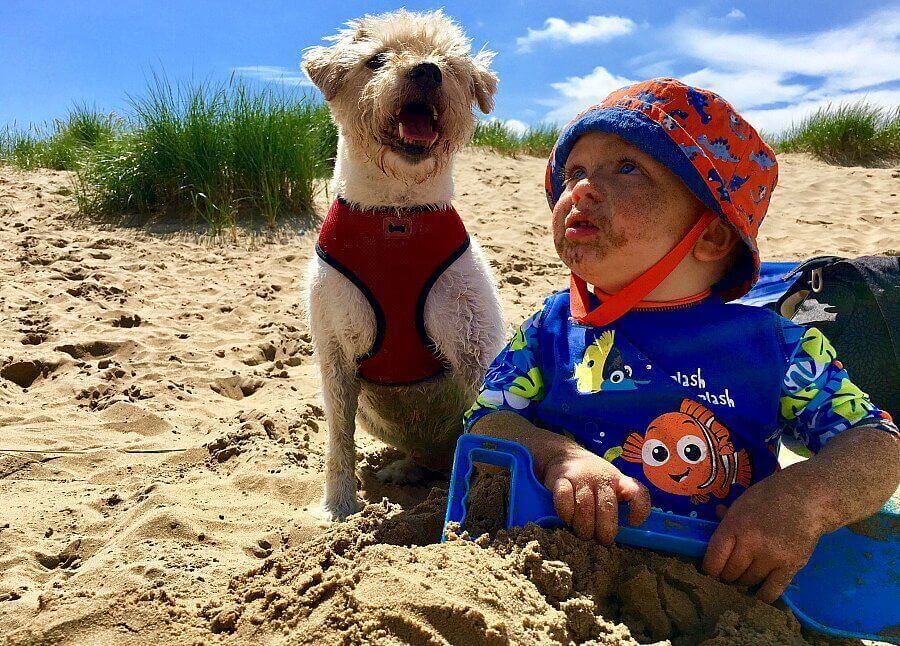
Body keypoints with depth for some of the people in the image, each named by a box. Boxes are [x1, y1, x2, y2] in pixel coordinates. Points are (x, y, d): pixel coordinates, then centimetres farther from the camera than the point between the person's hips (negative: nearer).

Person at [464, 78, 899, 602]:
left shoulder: (774, 344, -1)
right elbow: (488, 422, -2)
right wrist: (558, 455, -23)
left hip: (731, 582, -2)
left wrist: (801, 500, -22)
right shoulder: (551, 329, 4)